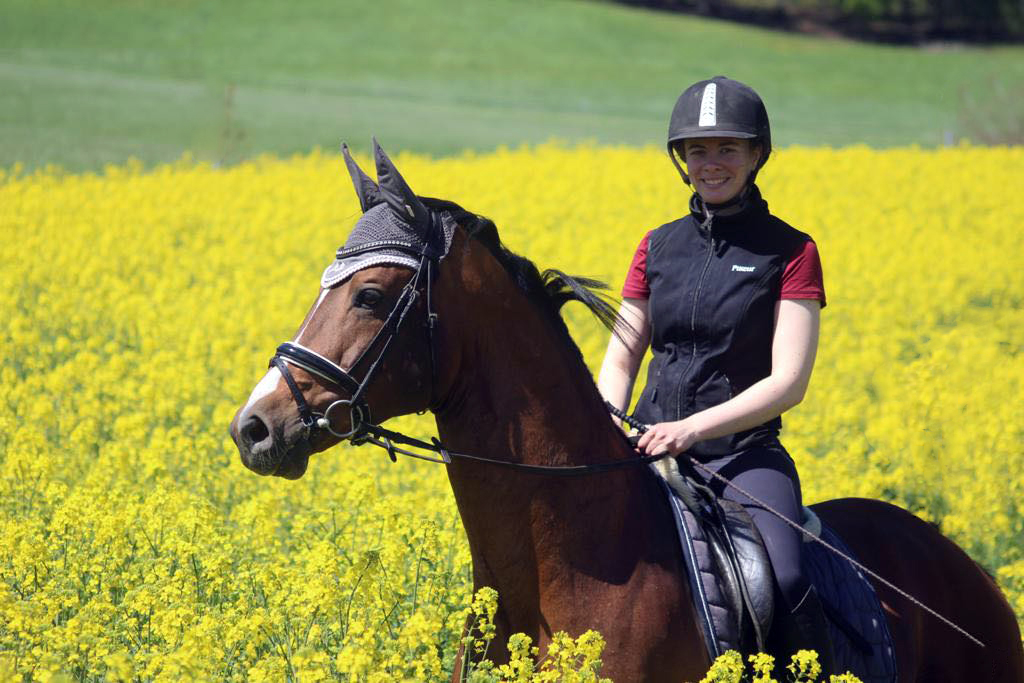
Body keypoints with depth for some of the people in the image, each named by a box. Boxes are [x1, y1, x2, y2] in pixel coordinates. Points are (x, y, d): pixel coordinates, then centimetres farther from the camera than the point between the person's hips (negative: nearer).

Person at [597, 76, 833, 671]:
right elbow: (620, 361, 15)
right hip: (653, 448, 4)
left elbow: (788, 381, -8)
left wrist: (693, 427, -21)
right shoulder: (659, 247, 14)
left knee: (785, 582, -32)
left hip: (745, 453, -4)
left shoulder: (790, 252, 0)